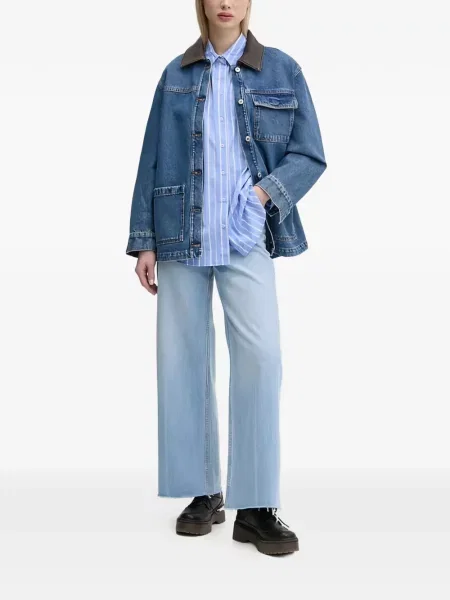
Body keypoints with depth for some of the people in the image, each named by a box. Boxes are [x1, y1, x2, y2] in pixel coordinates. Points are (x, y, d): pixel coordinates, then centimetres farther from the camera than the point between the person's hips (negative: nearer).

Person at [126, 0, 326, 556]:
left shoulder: (282, 70, 7)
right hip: (181, 237, 2)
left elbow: (310, 155, 7)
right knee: (182, 358, 3)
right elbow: (152, 160, 9)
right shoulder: (176, 74, 10)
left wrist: (266, 191, -11)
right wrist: (144, 240, 4)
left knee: (260, 355, -14)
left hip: (245, 239, -2)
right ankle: (203, 492, 17)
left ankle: (255, 507, -3)